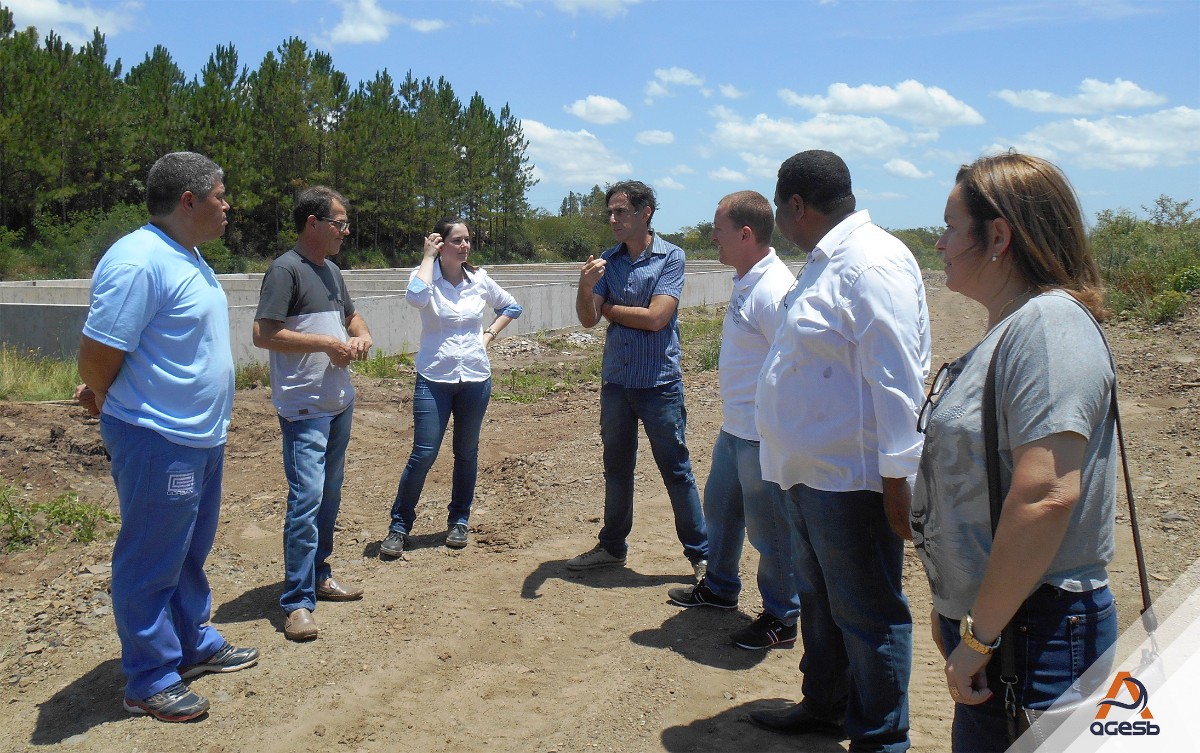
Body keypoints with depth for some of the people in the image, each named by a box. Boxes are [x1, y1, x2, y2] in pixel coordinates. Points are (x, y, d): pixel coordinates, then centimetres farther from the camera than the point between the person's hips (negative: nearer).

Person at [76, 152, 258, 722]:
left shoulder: (188, 258, 11)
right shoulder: (138, 262, -21)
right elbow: (97, 355, -21)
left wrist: (105, 394, 14)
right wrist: (110, 402, -2)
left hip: (202, 437, 10)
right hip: (159, 441, -9)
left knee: (190, 553, 21)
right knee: (152, 564, 3)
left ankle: (194, 647, 37)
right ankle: (149, 683, 16)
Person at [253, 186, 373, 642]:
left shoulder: (332, 271, 15)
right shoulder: (286, 270, -12)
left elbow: (350, 315, 29)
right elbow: (264, 334, -19)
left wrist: (362, 336, 7)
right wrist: (326, 343, -17)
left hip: (340, 403, 9)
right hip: (304, 407, -9)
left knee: (329, 496, 15)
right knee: (306, 498, -12)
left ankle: (319, 576, 28)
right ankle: (297, 602, -6)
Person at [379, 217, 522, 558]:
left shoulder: (479, 279, 3)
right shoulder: (426, 275, -7)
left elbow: (511, 306, 19)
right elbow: (416, 297, -32)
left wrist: (489, 335, 6)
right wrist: (428, 256, -20)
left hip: (475, 379, 4)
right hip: (434, 379, -3)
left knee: (466, 453, 12)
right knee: (423, 454, -5)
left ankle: (459, 521, 27)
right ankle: (399, 526, 9)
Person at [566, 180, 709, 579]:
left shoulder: (670, 256, -7)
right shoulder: (607, 260, 5)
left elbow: (655, 318, -16)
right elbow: (588, 319, -2)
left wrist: (608, 308, -4)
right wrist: (586, 287, -23)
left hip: (660, 383, -5)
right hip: (616, 381, 5)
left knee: (676, 471, 2)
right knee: (616, 468, 16)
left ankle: (701, 554, 13)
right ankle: (613, 546, 30)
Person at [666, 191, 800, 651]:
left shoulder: (773, 290, -23)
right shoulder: (745, 282, 9)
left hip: (764, 437, -10)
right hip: (735, 428, 10)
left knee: (769, 530, 4)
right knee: (719, 507, 24)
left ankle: (781, 621, 21)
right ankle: (719, 588, 44)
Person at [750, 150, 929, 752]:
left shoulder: (871, 263, -19)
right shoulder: (826, 263, 14)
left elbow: (896, 379, -23)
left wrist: (899, 477, -23)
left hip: (851, 480, -10)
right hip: (811, 475, 11)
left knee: (866, 615, 4)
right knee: (818, 601, 23)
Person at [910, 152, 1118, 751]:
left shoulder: (1049, 324, -19)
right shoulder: (1007, 331, 12)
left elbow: (1046, 495, -29)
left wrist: (977, 637, -22)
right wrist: (954, 612, 20)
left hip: (1032, 635, -9)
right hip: (983, 621, 9)